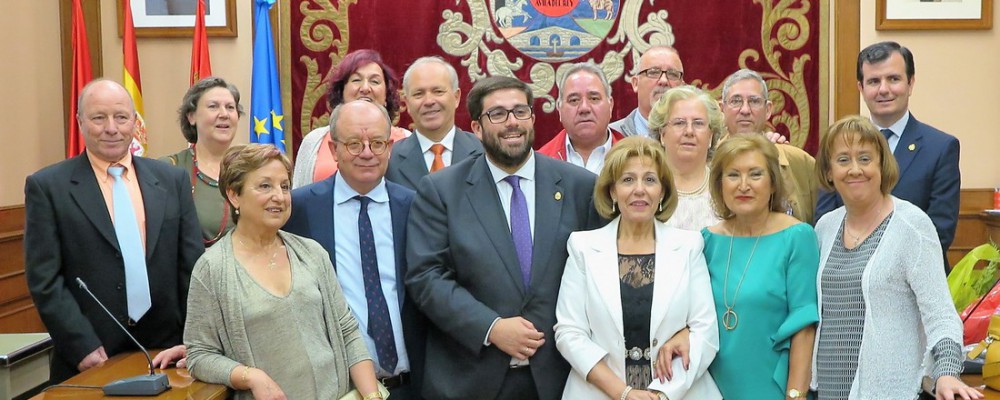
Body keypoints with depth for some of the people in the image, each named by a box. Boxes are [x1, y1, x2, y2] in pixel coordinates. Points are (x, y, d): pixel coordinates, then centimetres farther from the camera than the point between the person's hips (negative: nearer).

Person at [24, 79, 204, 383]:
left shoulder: (172, 180, 5)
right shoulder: (47, 186, -2)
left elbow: (192, 266, 6)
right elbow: (44, 279, -6)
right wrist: (83, 348, -13)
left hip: (166, 352, 3)